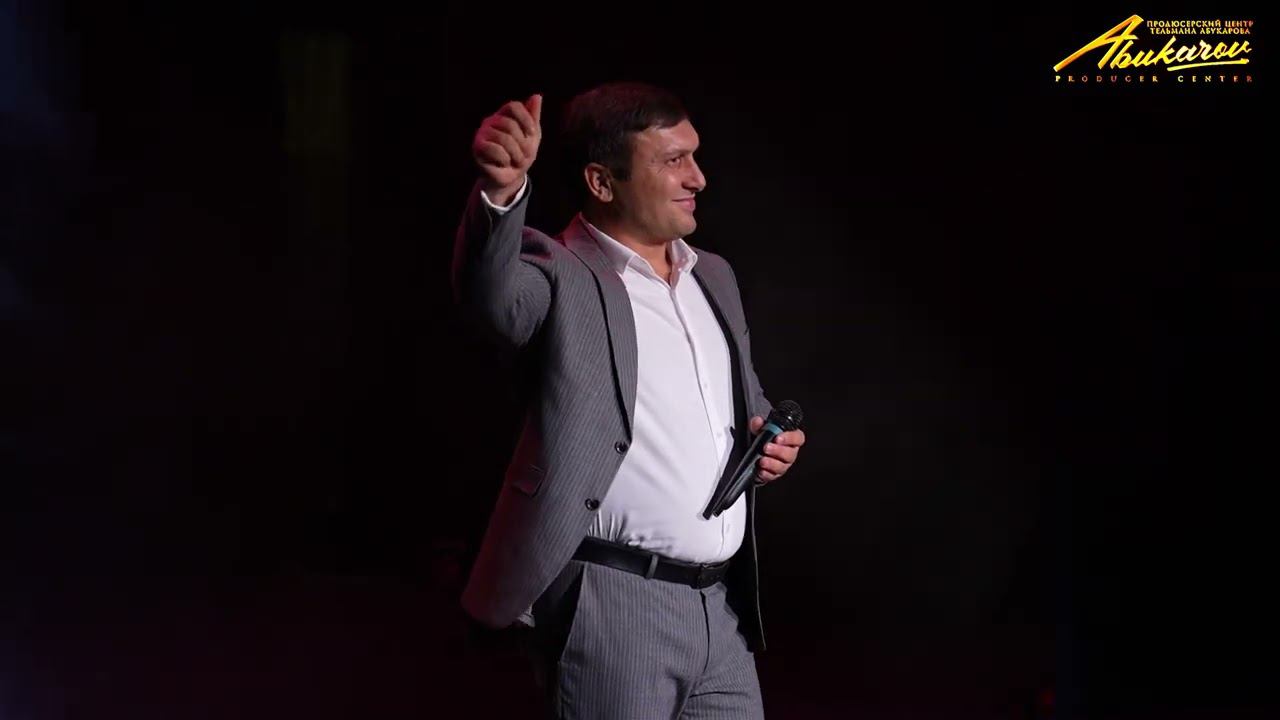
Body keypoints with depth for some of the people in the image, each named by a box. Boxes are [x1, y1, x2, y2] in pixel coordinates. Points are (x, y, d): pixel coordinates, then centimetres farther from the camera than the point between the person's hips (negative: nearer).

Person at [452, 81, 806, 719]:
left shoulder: (713, 276, 14)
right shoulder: (563, 279, -8)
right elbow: (491, 291, -32)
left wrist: (769, 437, 4)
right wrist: (502, 189, -51)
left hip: (722, 605, 7)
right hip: (613, 606, -7)